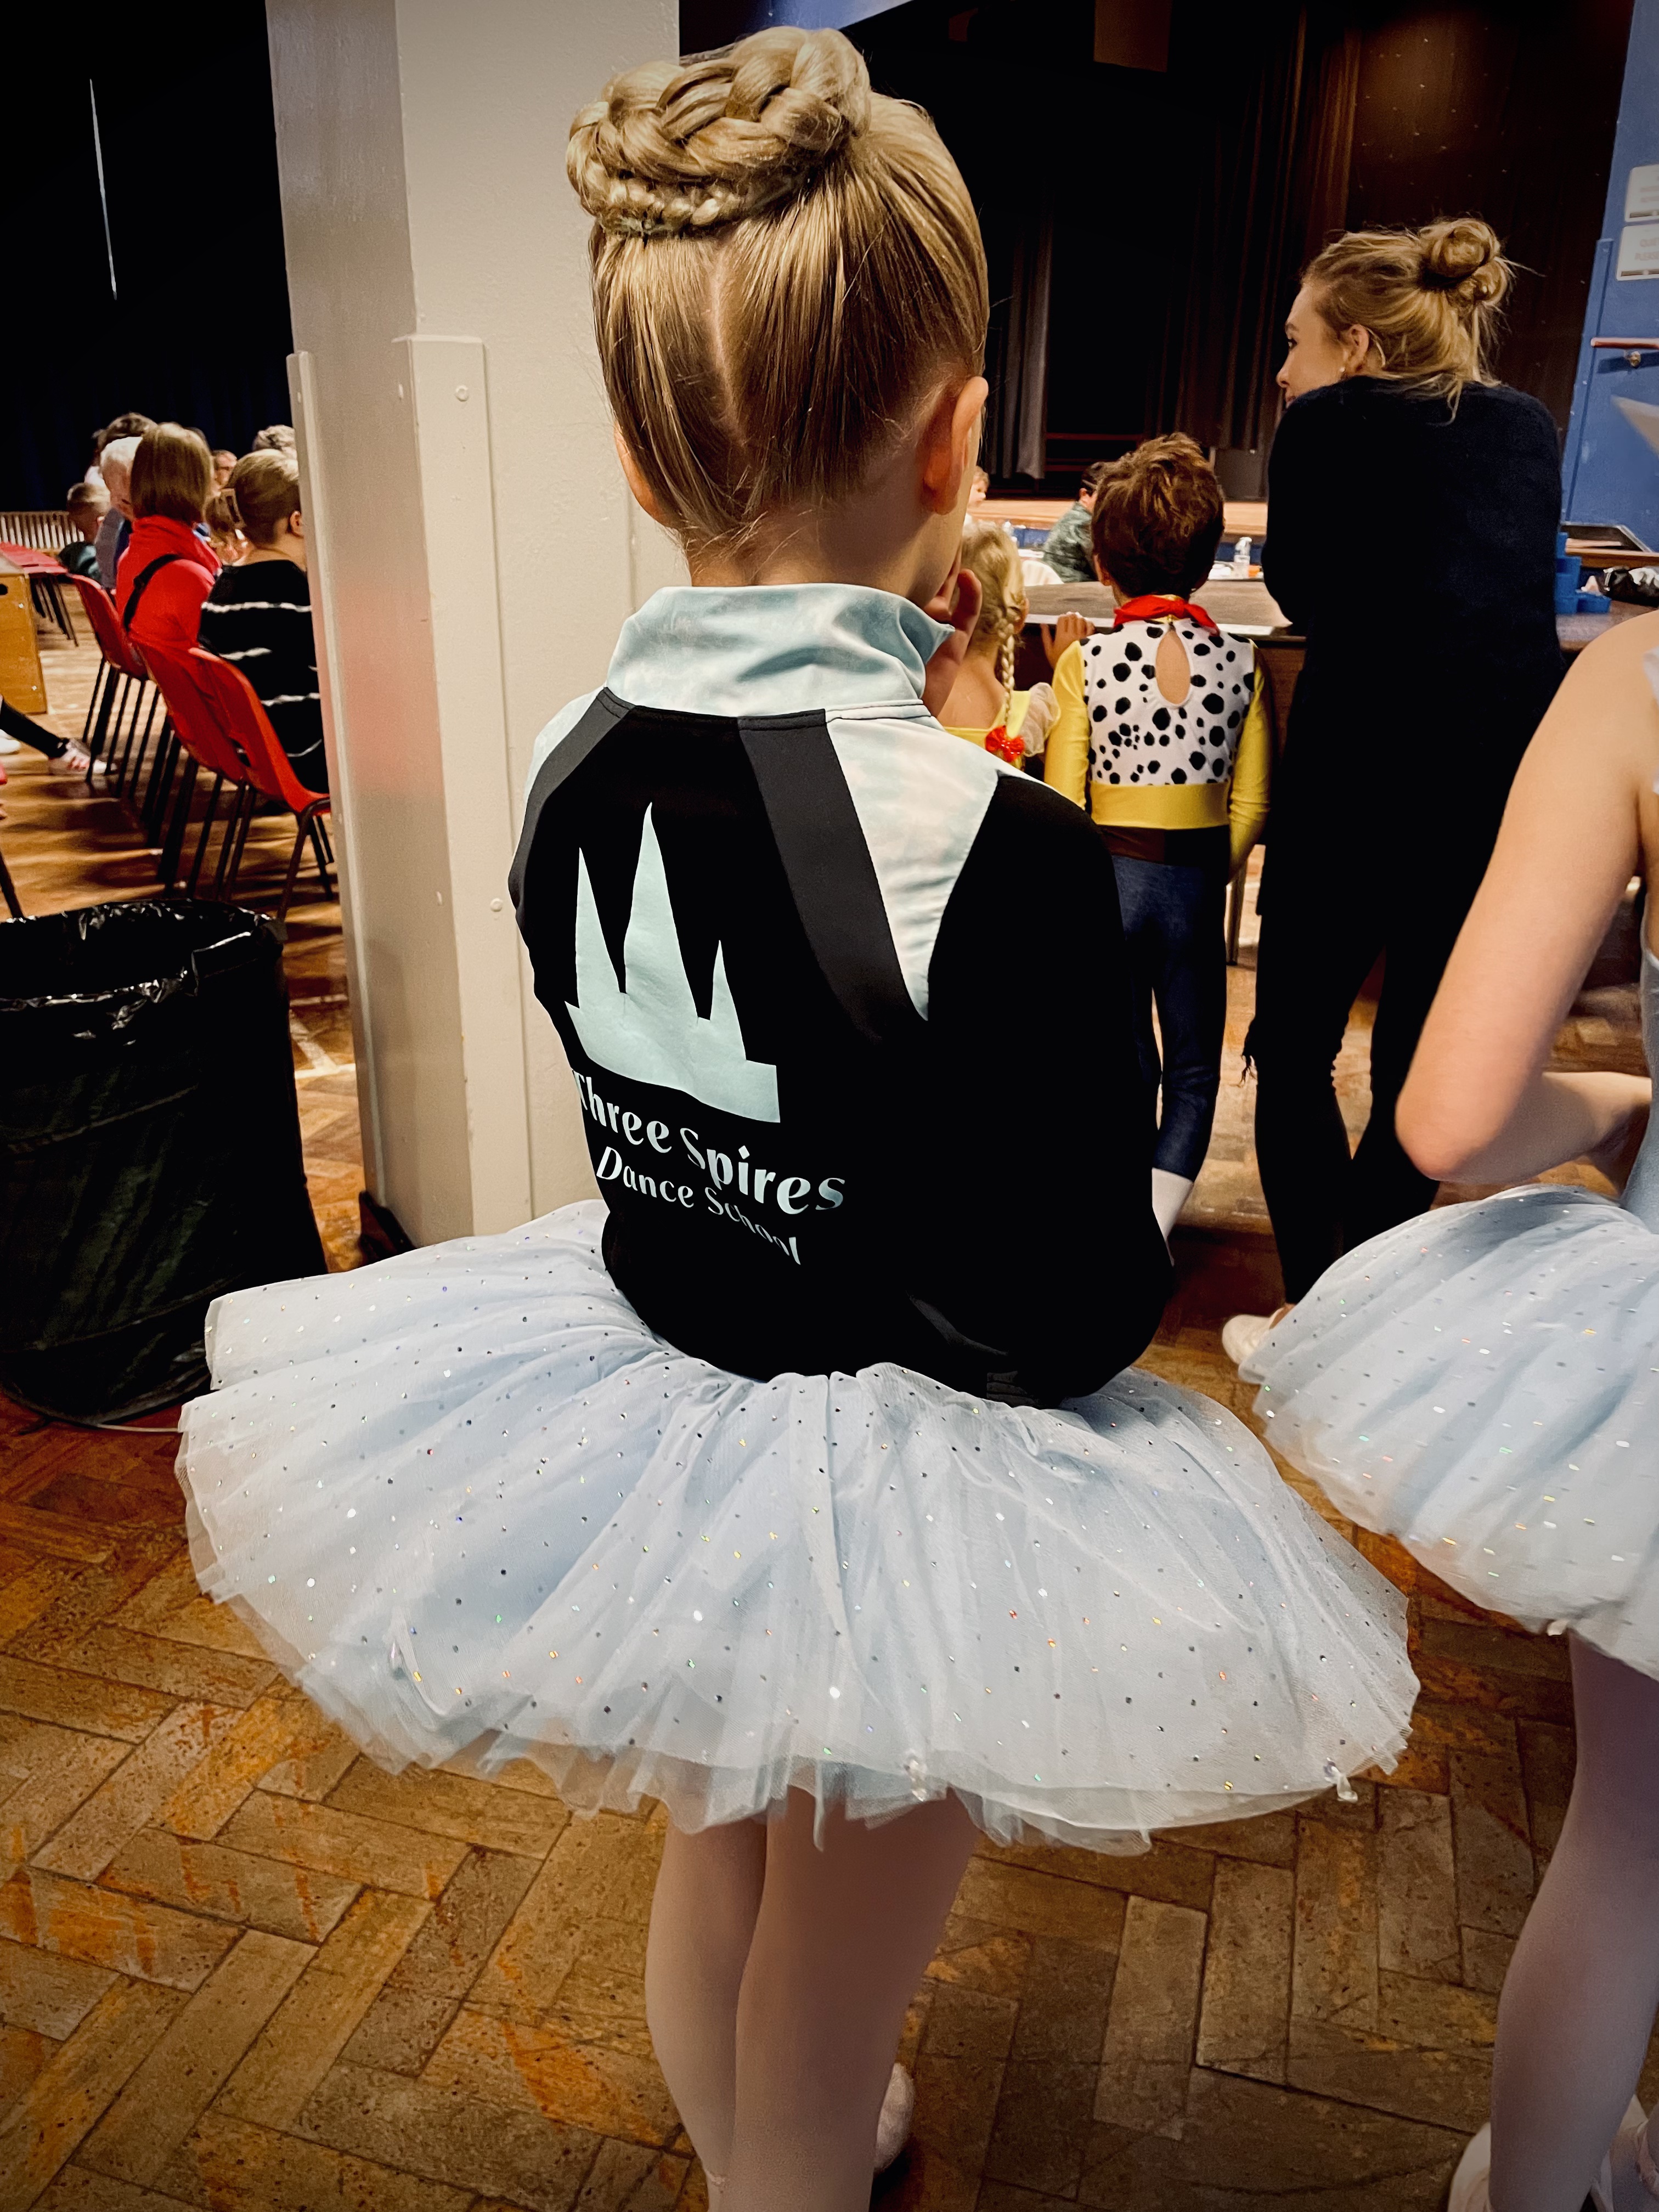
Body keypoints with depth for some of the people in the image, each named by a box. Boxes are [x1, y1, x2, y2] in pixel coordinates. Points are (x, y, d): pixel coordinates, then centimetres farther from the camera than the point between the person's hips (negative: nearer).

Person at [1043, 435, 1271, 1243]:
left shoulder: (1086, 661, -9)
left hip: (1110, 871, -1)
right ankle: (1155, 1226, 10)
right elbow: (1252, 800, -2)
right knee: (1194, 1067, 14)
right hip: (1197, 875, 1)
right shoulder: (1239, 661, -4)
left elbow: (1063, 798, -9)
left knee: (1127, 1064, 14)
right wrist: (1213, 874, 13)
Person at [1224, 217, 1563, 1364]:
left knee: (1293, 1050, 9)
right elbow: (1519, 587, 18)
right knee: (1420, 1060, 16)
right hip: (1512, 782, 5)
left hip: (1356, 776, -5)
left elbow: (1298, 590, 7)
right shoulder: (1531, 429, 12)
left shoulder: (1330, 422, -3)